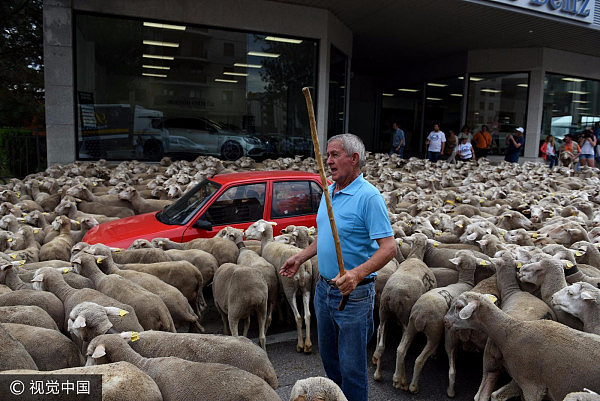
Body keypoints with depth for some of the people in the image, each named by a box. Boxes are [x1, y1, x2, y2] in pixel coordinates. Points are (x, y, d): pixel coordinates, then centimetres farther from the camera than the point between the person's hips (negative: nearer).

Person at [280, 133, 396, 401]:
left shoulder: (369, 196, -19)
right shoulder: (329, 191, 7)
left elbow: (389, 247, -24)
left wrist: (358, 273, -37)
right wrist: (301, 257, 13)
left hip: (354, 294, -8)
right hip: (324, 288, 8)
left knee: (352, 365, 6)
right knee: (328, 356, 24)